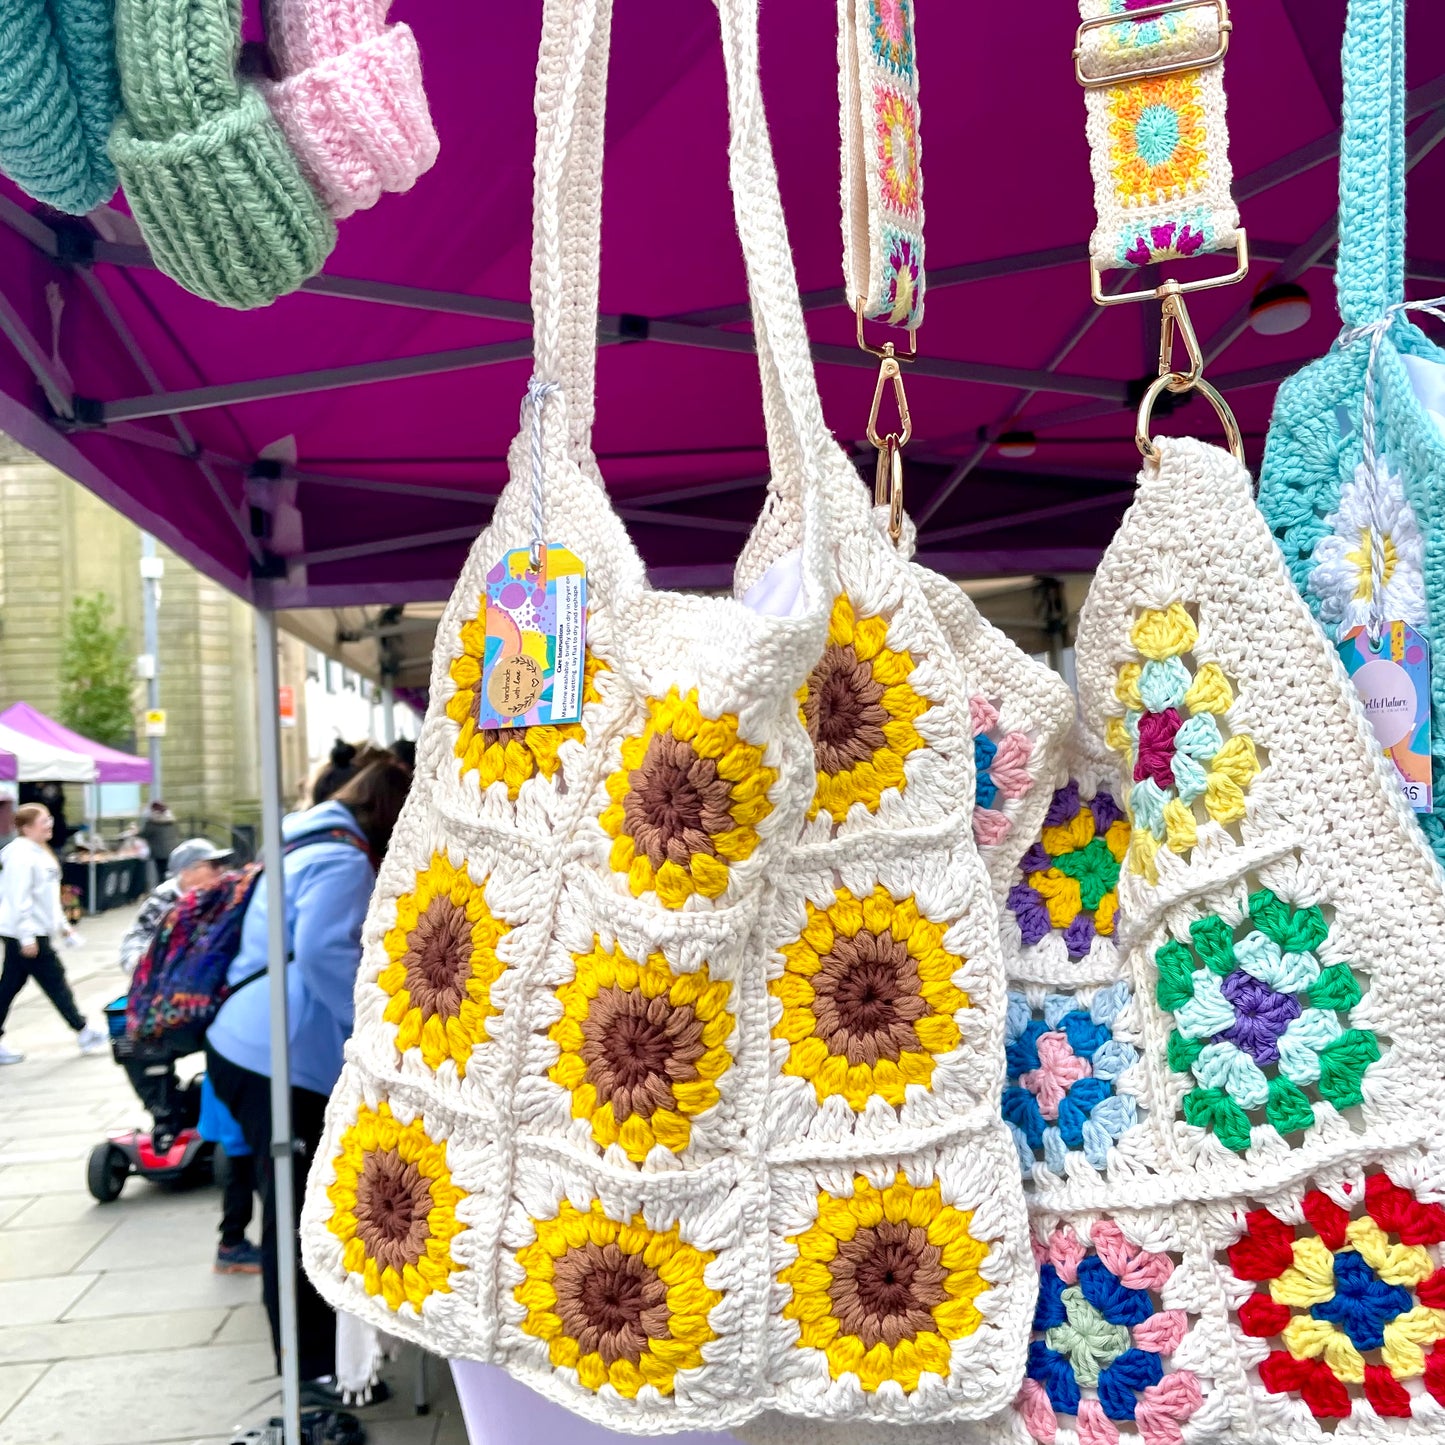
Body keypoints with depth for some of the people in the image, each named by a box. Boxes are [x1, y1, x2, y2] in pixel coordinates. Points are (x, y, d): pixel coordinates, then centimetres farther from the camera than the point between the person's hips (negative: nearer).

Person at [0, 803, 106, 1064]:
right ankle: (83, 1033, 8)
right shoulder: (22, 855, -18)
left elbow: (48, 895, 21)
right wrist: (27, 937, -23)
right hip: (27, 935, -10)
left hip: (37, 932, 10)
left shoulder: (39, 852, 13)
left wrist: (61, 924, 22)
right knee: (55, 981, -1)